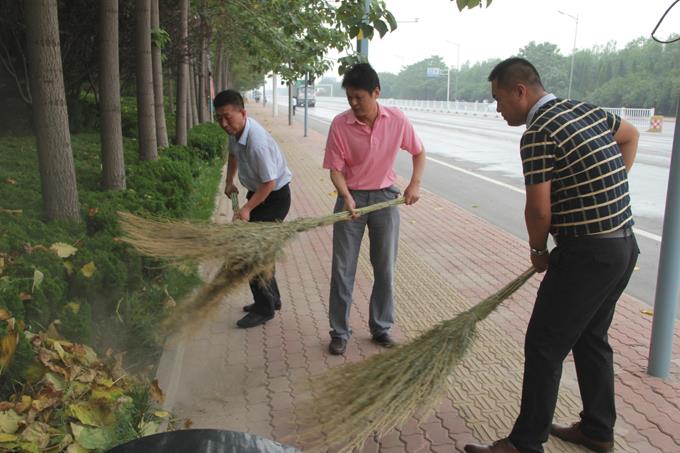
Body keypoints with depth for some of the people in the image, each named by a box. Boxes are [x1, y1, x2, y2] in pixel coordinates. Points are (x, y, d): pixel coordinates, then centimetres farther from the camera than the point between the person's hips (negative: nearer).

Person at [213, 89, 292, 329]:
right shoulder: (234, 129, -5)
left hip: (274, 197, -9)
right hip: (257, 192, 9)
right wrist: (229, 181, 16)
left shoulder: (257, 142, -33)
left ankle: (264, 309, 5)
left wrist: (247, 209, -23)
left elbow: (269, 183, -27)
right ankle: (271, 298, 33)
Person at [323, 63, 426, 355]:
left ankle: (381, 328, 26)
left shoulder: (397, 120, -9)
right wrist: (346, 197, -26)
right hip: (351, 198, -1)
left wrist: (415, 183, -8)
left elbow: (418, 152, 6)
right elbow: (335, 168, -9)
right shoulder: (340, 124, -13)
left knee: (385, 268, 9)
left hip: (385, 197, 2)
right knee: (342, 269, 3)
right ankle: (339, 332, 18)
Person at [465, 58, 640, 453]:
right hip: (624, 245, 9)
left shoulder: (538, 134, -17)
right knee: (591, 339, 20)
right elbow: (630, 135, 28)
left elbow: (539, 209, -18)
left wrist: (538, 250, 1)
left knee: (544, 346, -1)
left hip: (587, 254, -9)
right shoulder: (588, 110, 9)